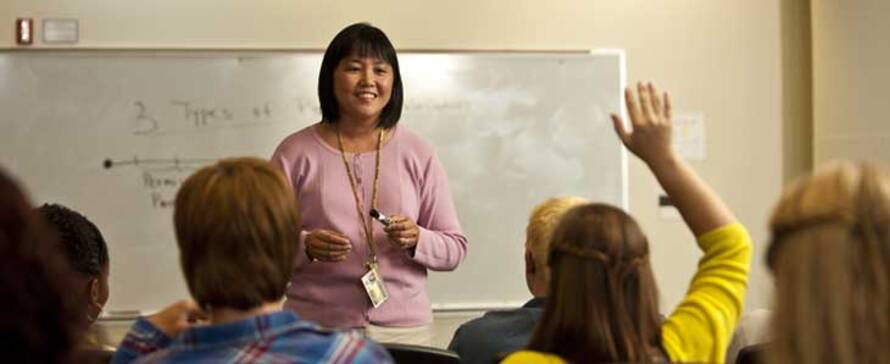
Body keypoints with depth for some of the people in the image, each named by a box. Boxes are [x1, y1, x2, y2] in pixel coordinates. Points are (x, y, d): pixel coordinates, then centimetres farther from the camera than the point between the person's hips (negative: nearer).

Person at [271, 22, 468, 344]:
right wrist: (306, 246, -17)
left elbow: (455, 249, 6)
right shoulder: (296, 152, 0)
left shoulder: (418, 154, 4)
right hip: (316, 329, -1)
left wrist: (416, 240, -14)